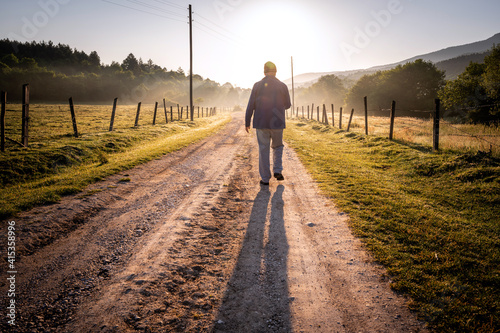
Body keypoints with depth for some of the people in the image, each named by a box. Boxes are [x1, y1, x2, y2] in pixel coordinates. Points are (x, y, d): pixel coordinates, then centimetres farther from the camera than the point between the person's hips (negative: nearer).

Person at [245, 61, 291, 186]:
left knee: (263, 150, 5)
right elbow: (287, 105, 9)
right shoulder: (282, 86, 0)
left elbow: (251, 106, -2)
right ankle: (278, 170, 7)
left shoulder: (257, 86, -1)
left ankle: (265, 178, 6)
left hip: (261, 123, 0)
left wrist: (247, 122, 6)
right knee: (277, 146, 21)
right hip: (277, 123, 0)